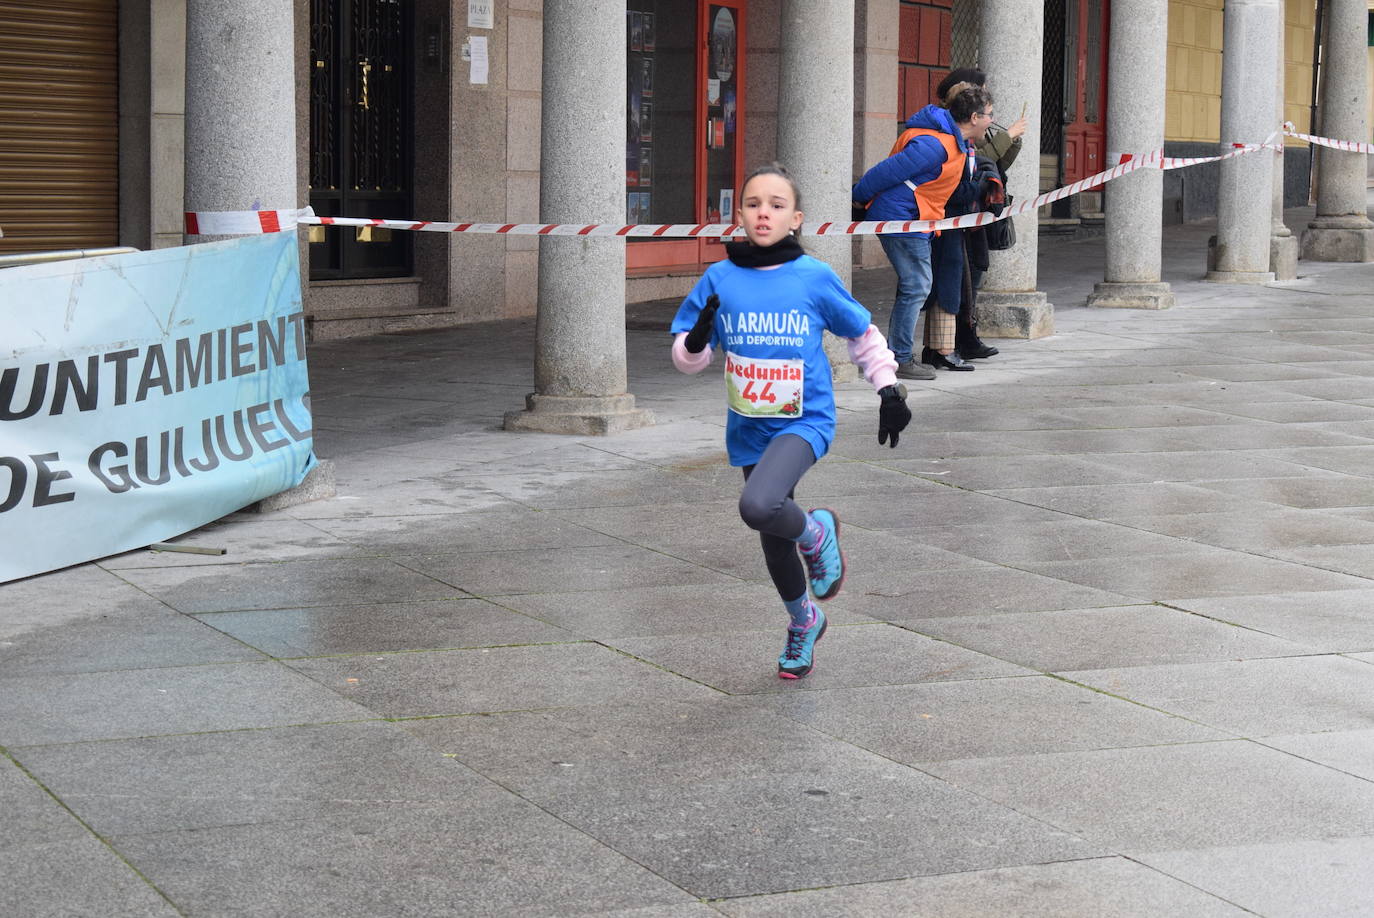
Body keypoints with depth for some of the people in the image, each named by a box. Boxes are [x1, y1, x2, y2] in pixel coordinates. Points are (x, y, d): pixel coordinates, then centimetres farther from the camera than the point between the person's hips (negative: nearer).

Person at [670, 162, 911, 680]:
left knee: (758, 507, -32)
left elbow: (863, 334, 8)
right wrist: (697, 341, -20)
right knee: (774, 544, 17)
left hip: (805, 421, -4)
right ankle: (804, 622, 46)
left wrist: (889, 390, 5)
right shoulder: (719, 280, -4)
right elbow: (687, 357, 2)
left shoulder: (815, 278, -8)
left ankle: (817, 532, 2)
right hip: (749, 429, 4)